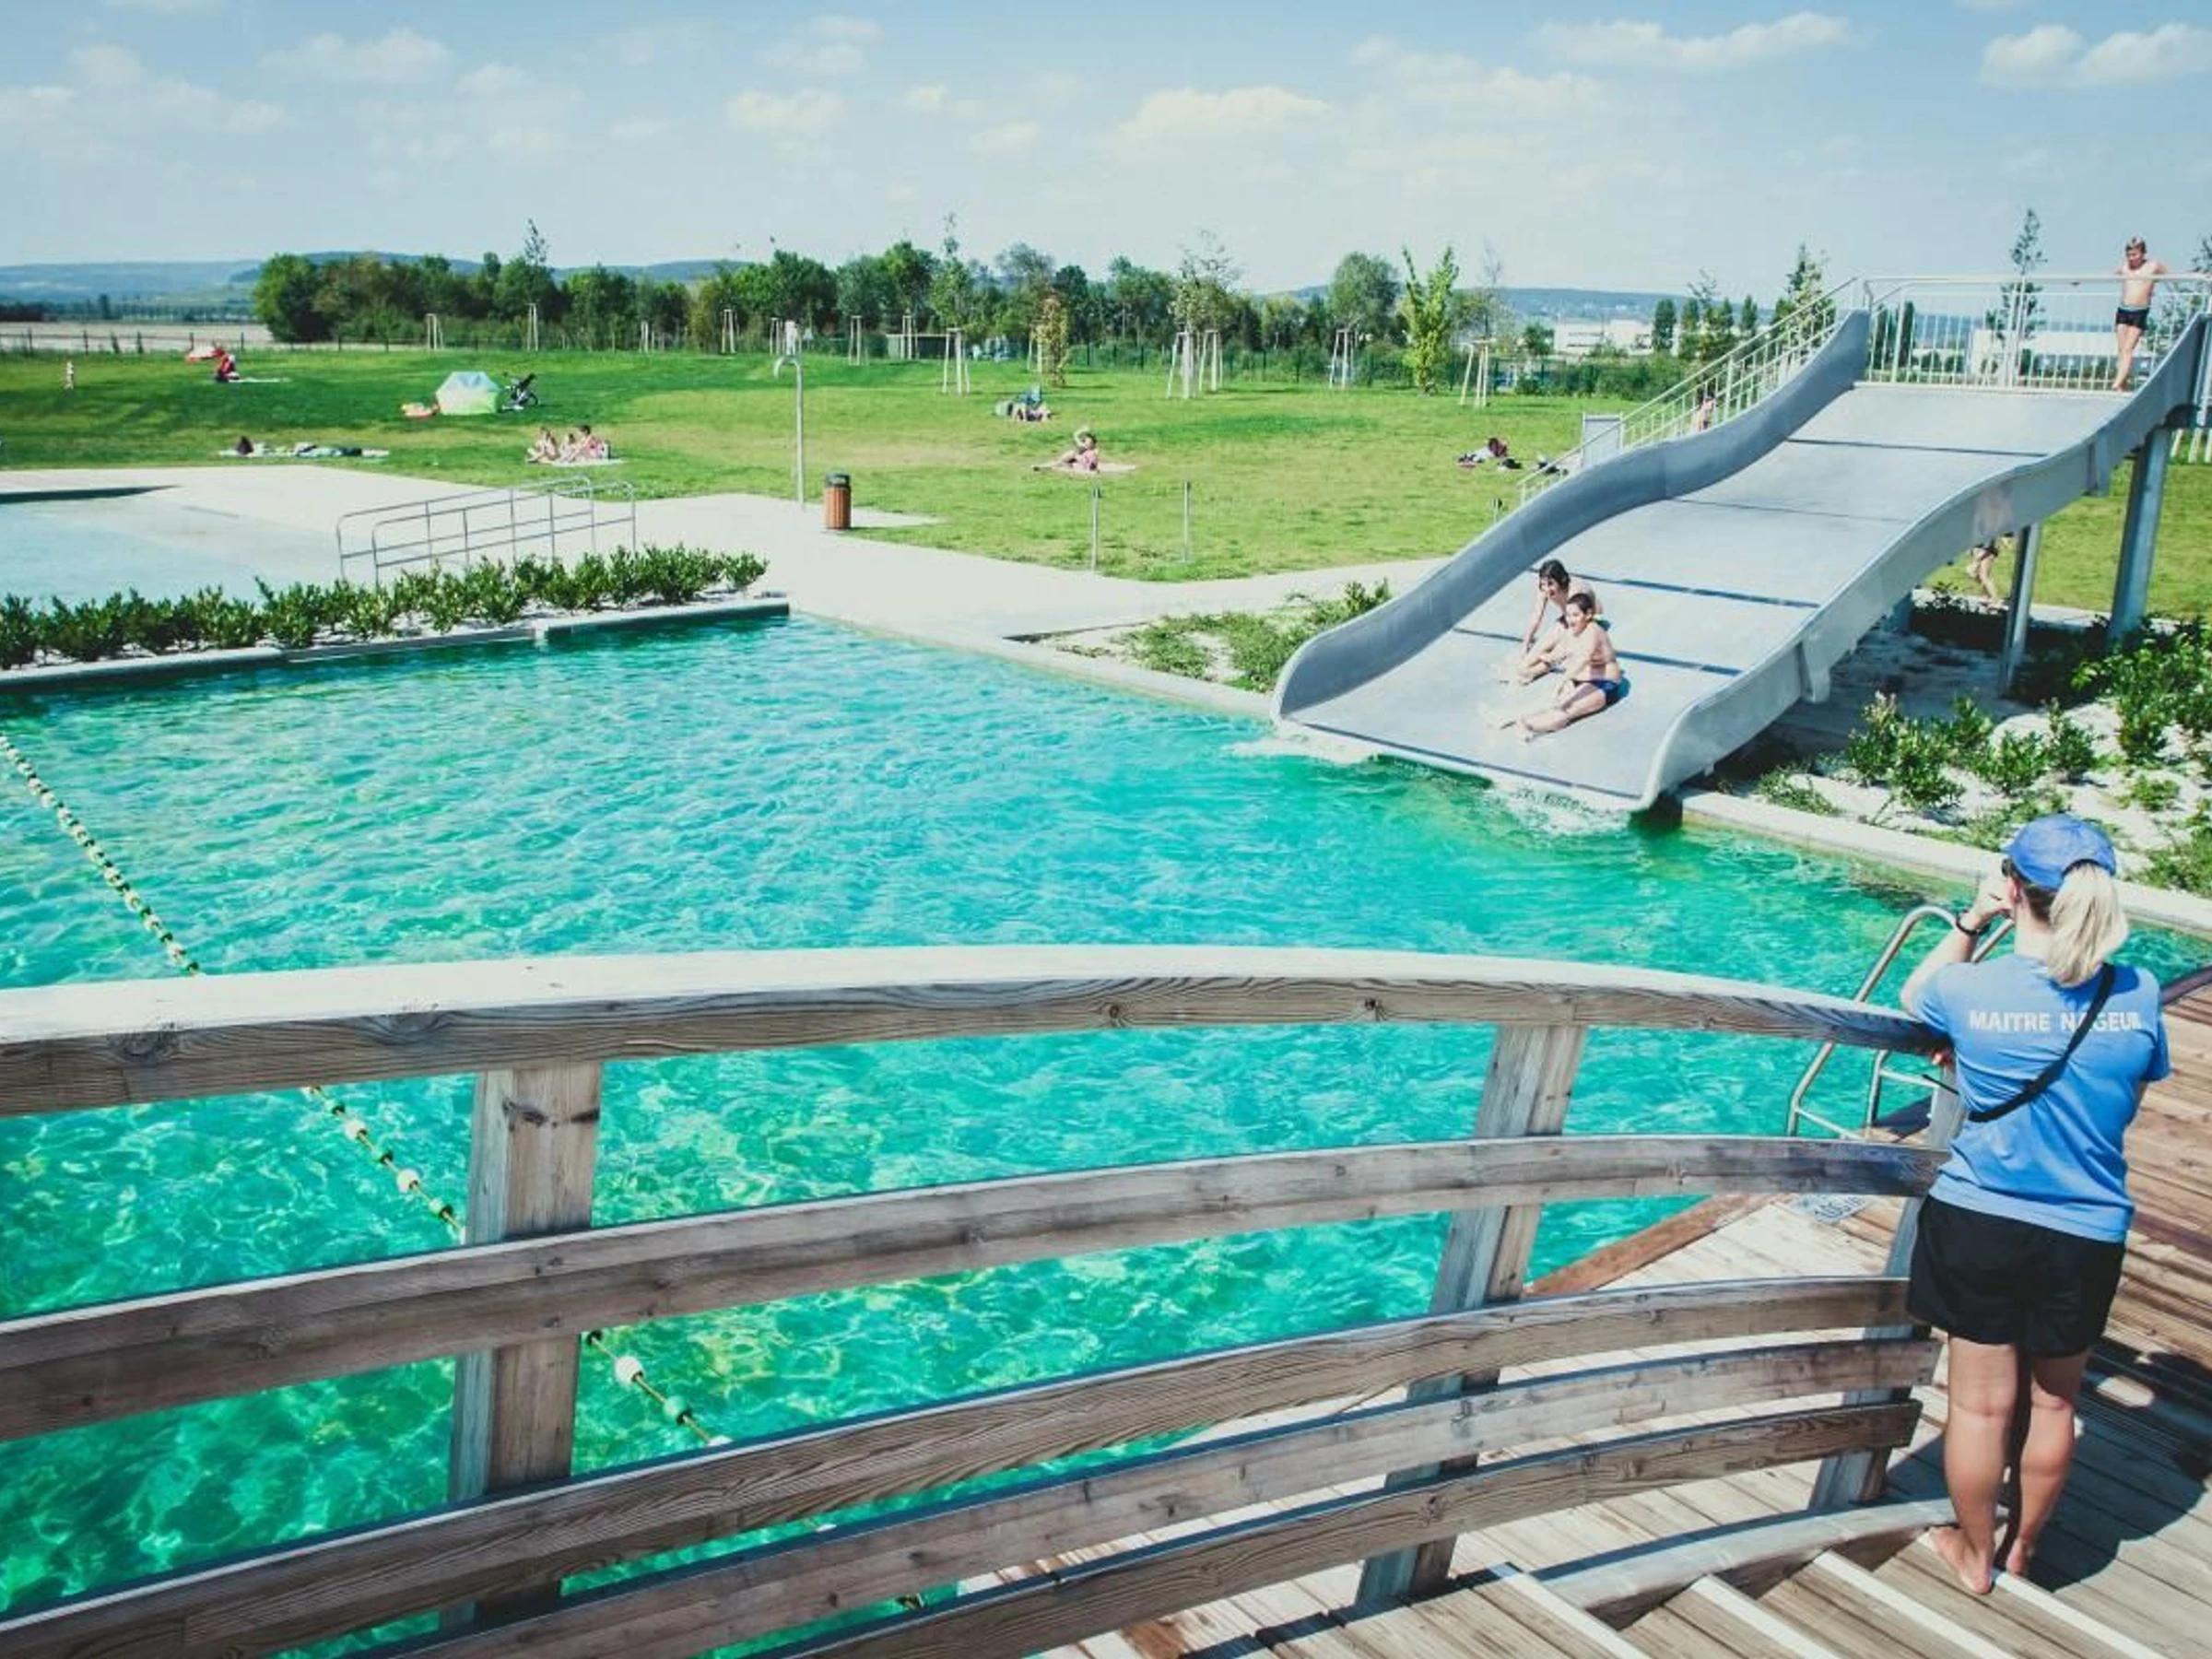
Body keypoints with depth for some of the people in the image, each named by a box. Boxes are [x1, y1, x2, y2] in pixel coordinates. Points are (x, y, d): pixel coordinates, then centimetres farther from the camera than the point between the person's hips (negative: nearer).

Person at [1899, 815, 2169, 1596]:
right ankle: (2022, 1546, 40)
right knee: (2052, 1399, 21)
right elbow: (2136, 1094, 5)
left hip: (1979, 1222, -2)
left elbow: (1915, 996, 7)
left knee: (1981, 1402, 14)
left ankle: (1974, 1554, 33)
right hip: (2085, 1235, 2)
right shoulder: (2138, 997, -11)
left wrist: (1970, 922, 7)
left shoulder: (1972, 991, -18)